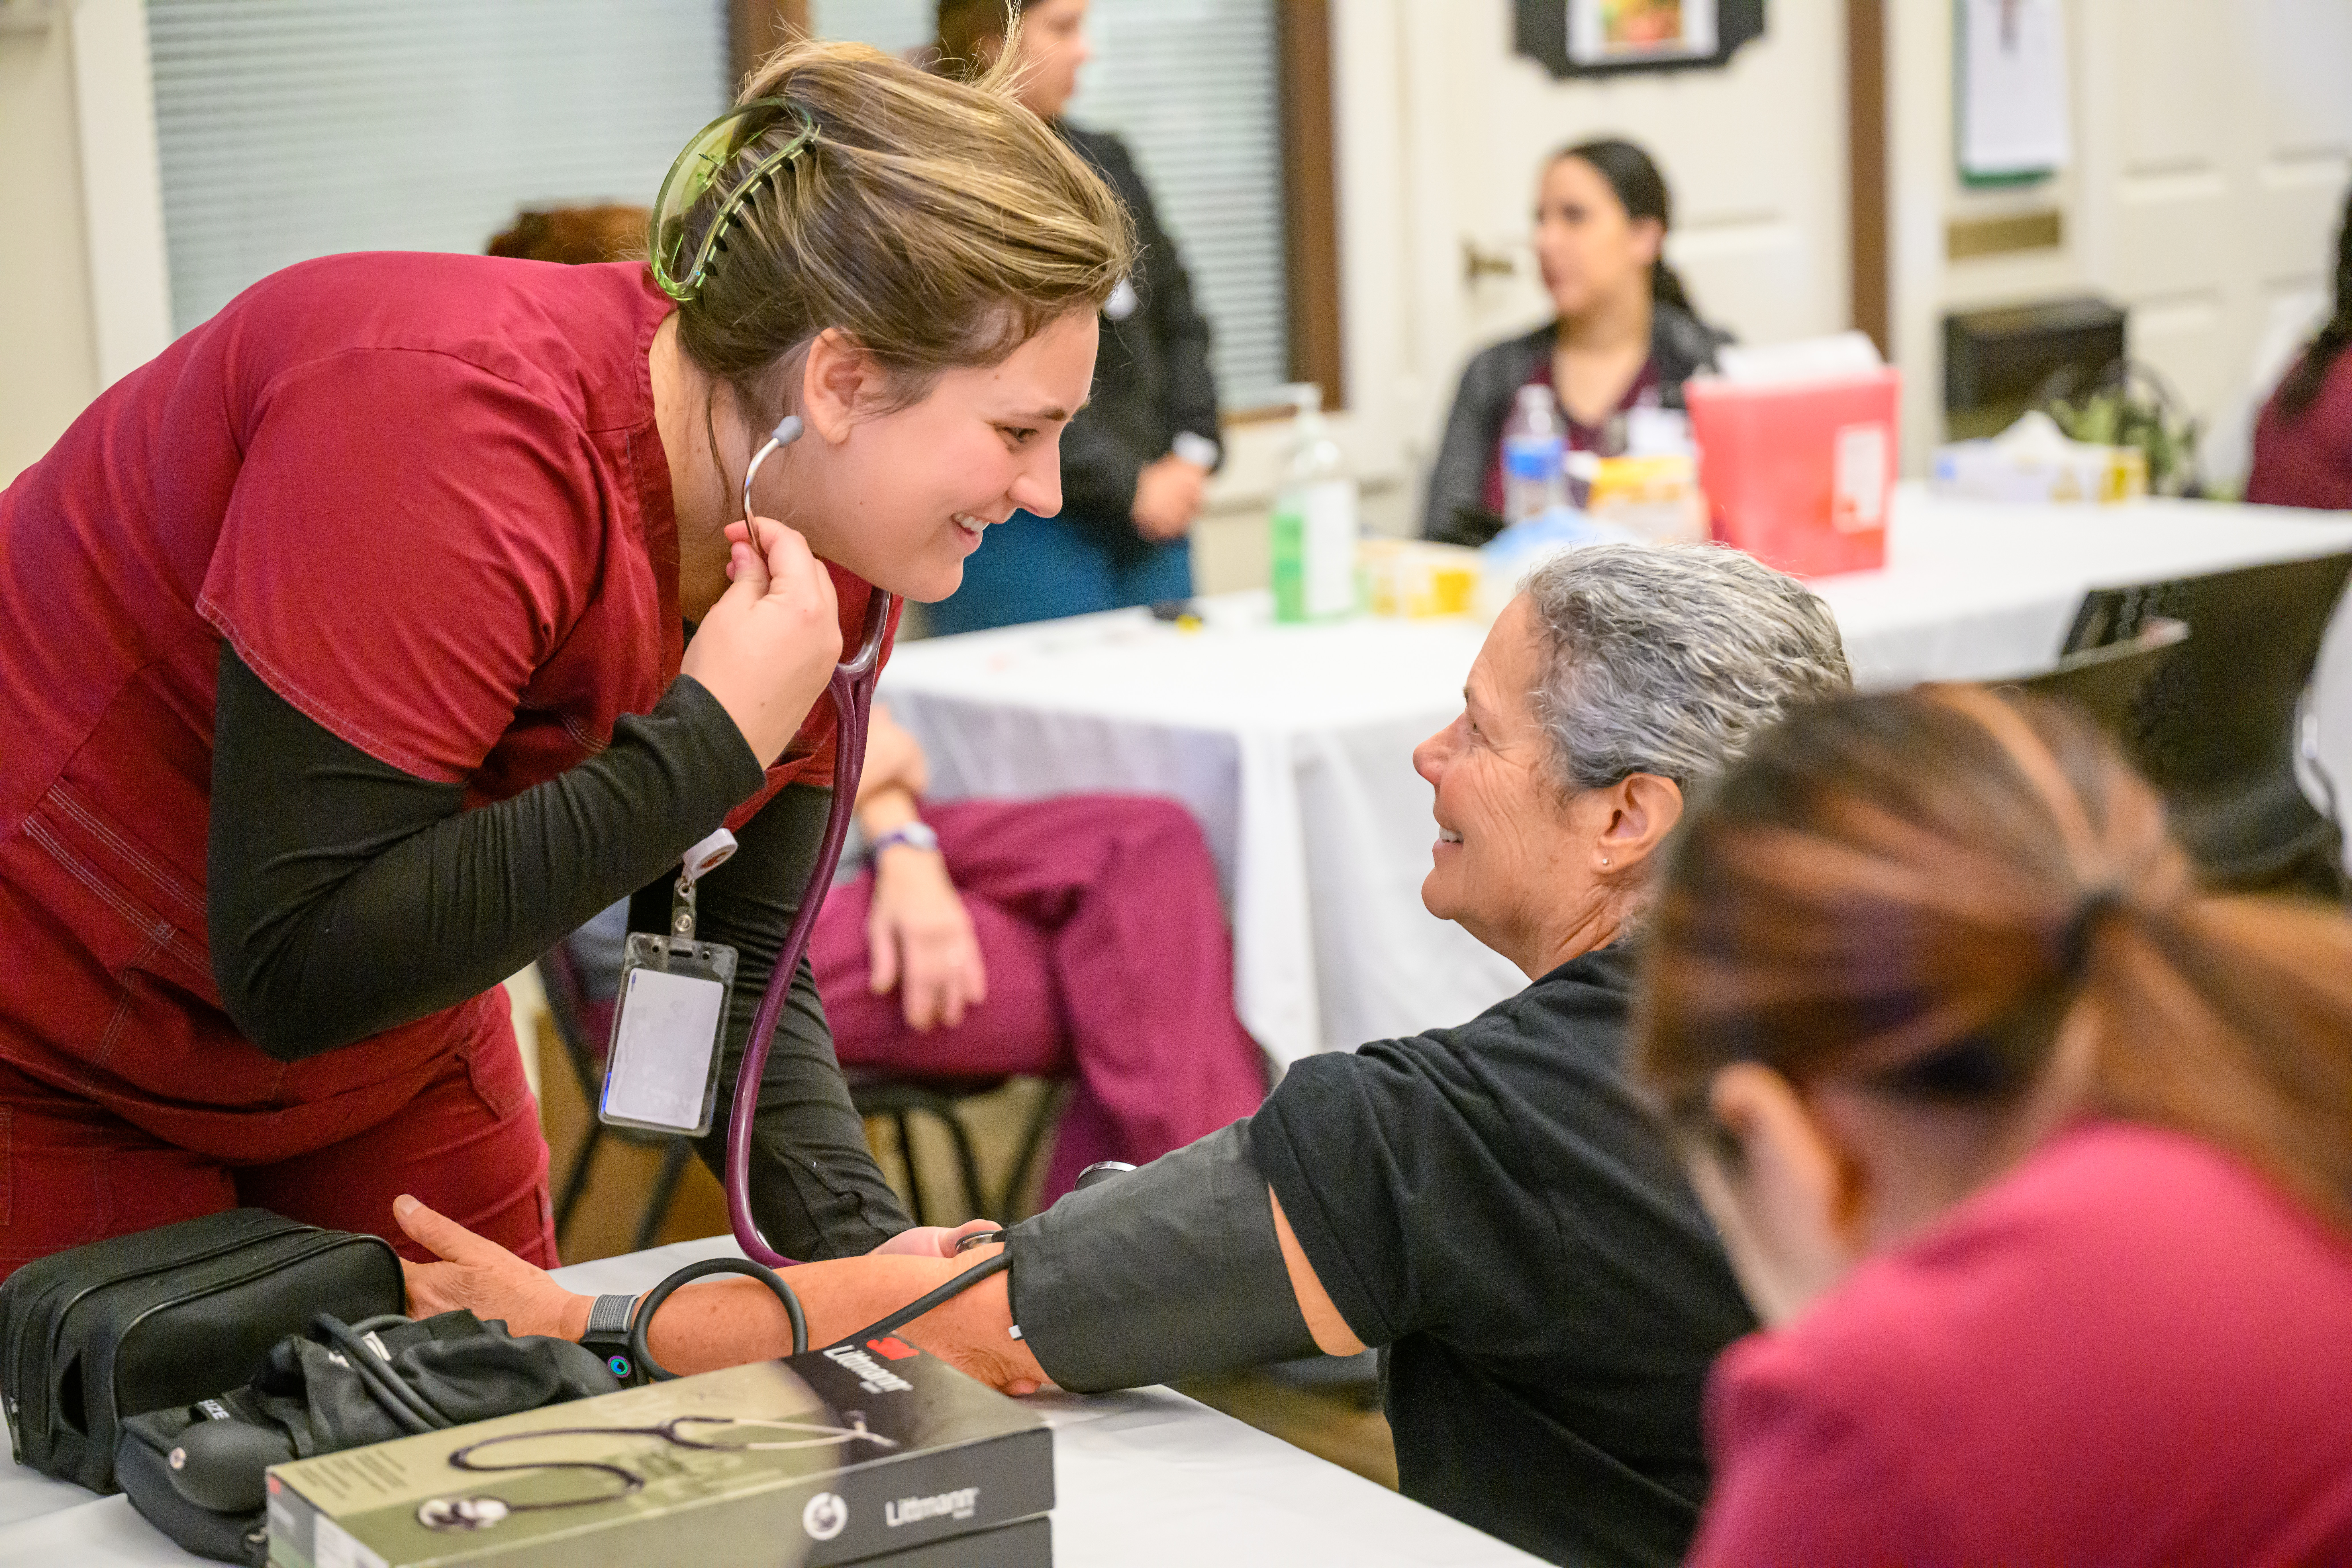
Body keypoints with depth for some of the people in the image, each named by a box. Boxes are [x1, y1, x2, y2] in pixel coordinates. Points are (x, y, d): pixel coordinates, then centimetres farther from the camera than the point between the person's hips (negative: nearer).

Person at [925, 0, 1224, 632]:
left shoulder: (1103, 160, 15)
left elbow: (1177, 315, 18)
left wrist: (1193, 450, 2)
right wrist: (1127, 486, -15)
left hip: (1151, 520, 7)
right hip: (1023, 529, -7)